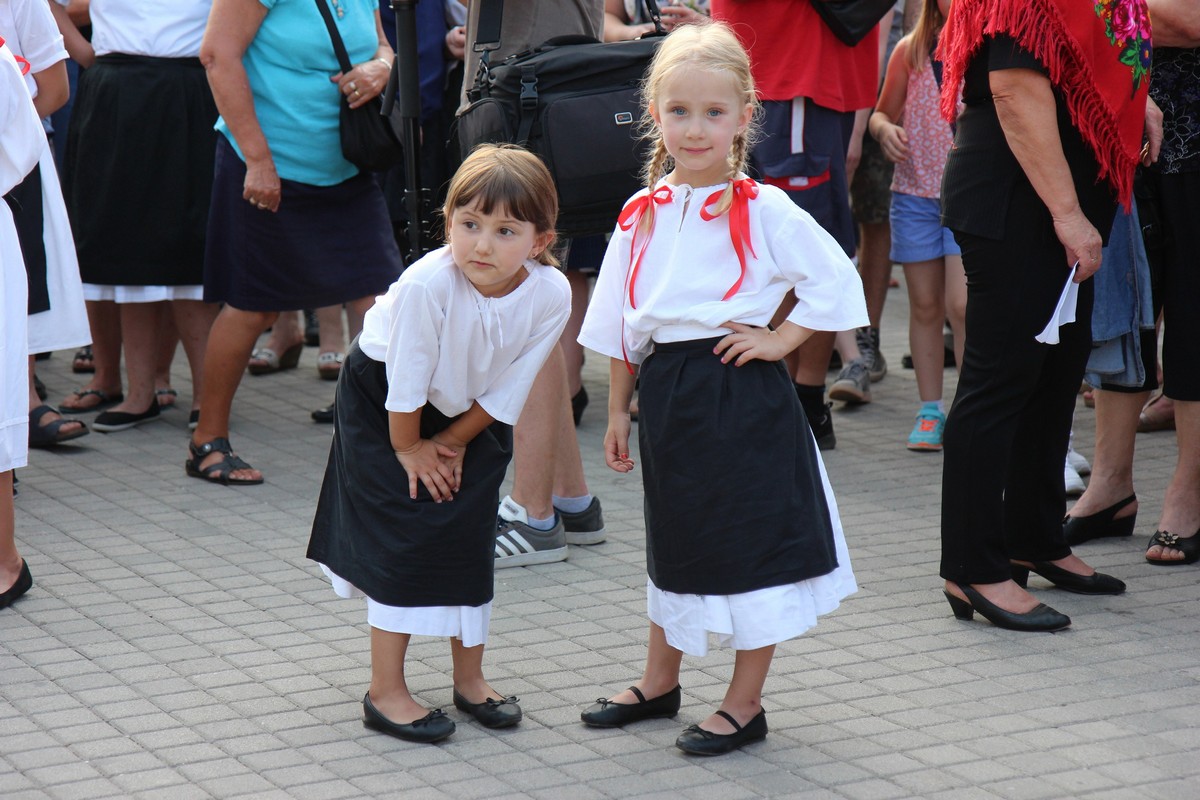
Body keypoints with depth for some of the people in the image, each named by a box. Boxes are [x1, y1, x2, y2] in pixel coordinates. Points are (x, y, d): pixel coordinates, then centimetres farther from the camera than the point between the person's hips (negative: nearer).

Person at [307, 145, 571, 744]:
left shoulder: (551, 294, -26)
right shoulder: (429, 284, -38)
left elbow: (506, 392, -13)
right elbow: (405, 385, -24)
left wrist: (451, 445, -7)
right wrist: (409, 450, -12)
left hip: (470, 414, 4)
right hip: (381, 402, -4)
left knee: (469, 534, 7)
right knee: (405, 534, -6)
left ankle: (470, 679, 21)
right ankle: (385, 691, 2)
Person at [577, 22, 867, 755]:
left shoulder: (763, 211, -9)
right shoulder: (643, 213, 6)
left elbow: (837, 281, -7)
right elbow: (620, 322, 12)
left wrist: (779, 340, -11)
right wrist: (619, 411, 12)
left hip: (740, 394, -5)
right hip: (666, 390, 5)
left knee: (751, 543, 1)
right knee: (676, 542, 19)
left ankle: (745, 705, 13)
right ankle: (659, 684, 34)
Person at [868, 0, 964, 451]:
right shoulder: (911, 51, 7)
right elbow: (882, 113, 15)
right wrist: (885, 130, -7)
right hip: (916, 190, 2)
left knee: (962, 305, -11)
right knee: (925, 305, 6)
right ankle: (930, 410, 15)